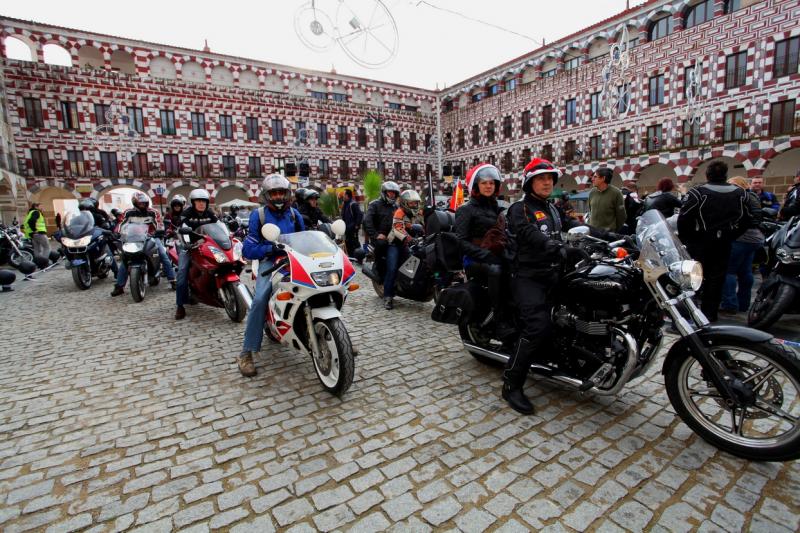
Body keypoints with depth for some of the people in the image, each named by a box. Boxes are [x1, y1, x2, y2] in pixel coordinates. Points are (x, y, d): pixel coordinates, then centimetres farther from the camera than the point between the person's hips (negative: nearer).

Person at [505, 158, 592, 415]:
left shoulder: (552, 209, 22)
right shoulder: (520, 209, -4)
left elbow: (574, 226, 10)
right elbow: (532, 237, -22)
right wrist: (563, 250, -36)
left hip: (554, 273, 8)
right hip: (529, 277, -8)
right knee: (538, 326, -23)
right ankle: (511, 384, -14)